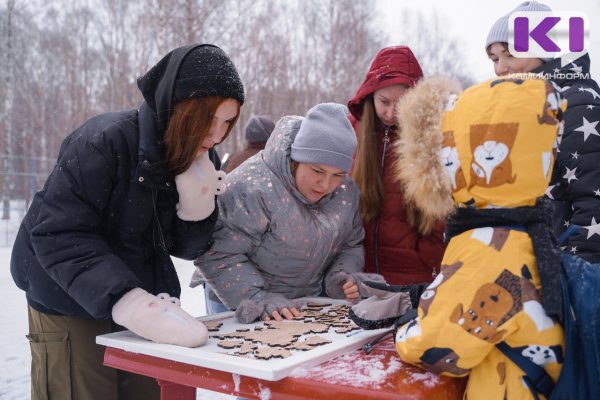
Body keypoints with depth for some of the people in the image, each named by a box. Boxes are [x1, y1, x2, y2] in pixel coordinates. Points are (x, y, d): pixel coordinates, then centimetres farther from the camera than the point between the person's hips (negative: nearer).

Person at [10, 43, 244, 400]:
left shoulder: (201, 159, -4)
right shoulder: (104, 142, -22)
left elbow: (188, 248, -1)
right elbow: (58, 236, -25)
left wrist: (197, 199, -20)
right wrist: (129, 303, -35)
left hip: (146, 306, 5)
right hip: (73, 310, -5)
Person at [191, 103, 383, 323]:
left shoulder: (346, 191, -3)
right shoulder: (251, 188, -24)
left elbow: (351, 246, 10)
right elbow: (217, 253, -24)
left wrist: (342, 277, -9)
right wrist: (258, 299, -30)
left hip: (312, 303, 4)